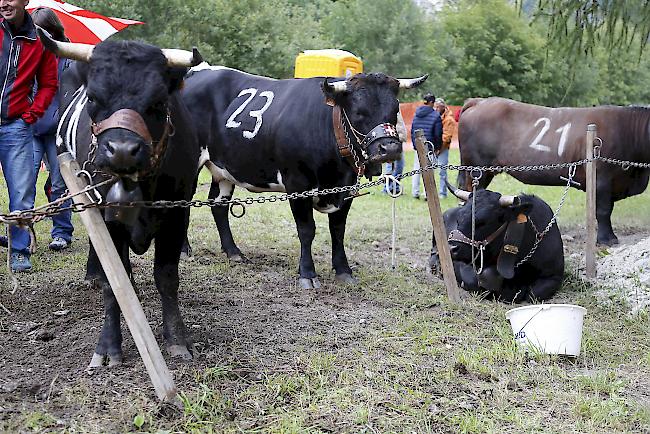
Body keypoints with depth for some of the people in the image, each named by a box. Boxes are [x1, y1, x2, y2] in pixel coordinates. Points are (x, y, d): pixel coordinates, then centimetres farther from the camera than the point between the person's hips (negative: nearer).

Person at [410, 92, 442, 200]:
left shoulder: (417, 114, 7)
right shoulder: (435, 115, -10)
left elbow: (412, 130, 12)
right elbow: (438, 134, -10)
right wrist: (437, 147, 1)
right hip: (429, 147, -5)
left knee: (416, 169, 12)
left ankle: (415, 192, 16)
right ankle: (427, 193, 1)